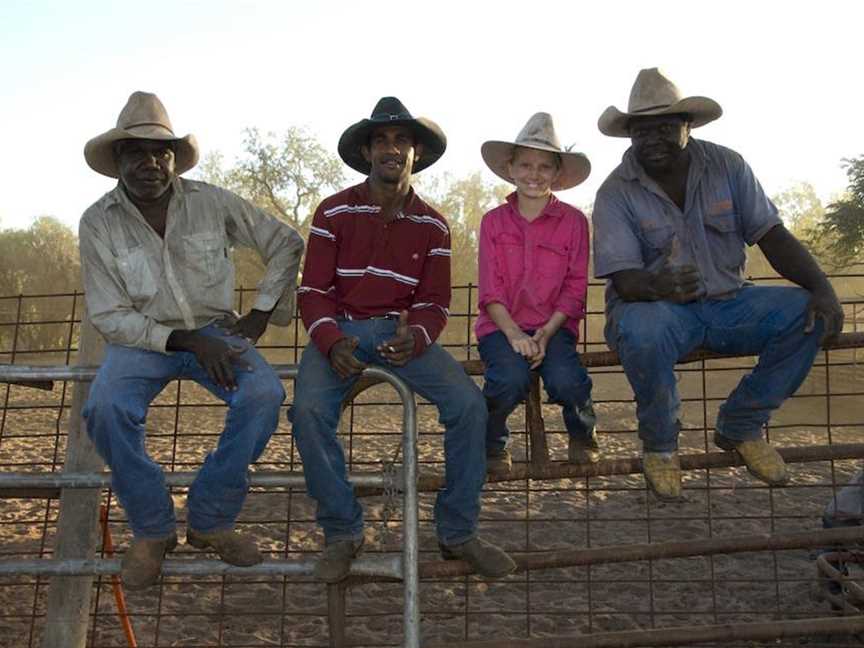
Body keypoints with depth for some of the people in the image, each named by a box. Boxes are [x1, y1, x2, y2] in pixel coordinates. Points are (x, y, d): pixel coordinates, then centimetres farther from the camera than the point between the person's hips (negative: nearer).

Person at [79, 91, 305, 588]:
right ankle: (152, 529, -9)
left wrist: (261, 313, -2)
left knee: (265, 394, -29)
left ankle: (211, 520, -11)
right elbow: (109, 317, -9)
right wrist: (187, 342, -20)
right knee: (106, 408, -32)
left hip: (215, 331, 1)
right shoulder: (98, 223, -8)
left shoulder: (212, 202, -7)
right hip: (142, 339, 0)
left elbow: (287, 244, 4)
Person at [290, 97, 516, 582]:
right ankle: (343, 531, -9)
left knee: (469, 403, -21)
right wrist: (331, 342, -23)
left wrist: (415, 337, -19)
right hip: (342, 329, -1)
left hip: (404, 331, 2)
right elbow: (314, 292, -2)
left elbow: (434, 302, 5)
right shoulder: (335, 213, -1)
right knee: (309, 410, -30)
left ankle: (459, 532, -3)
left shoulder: (432, 226, 6)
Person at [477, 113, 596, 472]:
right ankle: (492, 443, 2)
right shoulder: (493, 221, 4)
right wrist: (514, 334, -17)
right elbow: (491, 290, -1)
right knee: (511, 380, -31)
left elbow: (575, 290, -1)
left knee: (565, 381, -28)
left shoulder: (574, 221, 3)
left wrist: (545, 334, -14)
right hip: (502, 325, 0)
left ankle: (582, 435, 9)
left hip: (553, 325, 0)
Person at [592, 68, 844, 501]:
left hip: (726, 303, 4)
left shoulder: (727, 166, 0)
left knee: (807, 315, -19)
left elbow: (773, 237, -2)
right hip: (655, 307, -4)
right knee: (642, 331, -39)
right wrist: (657, 285, -42)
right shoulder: (616, 193, -9)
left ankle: (740, 427, 2)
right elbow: (624, 278, -17)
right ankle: (660, 443, -9)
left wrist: (822, 288, -19)